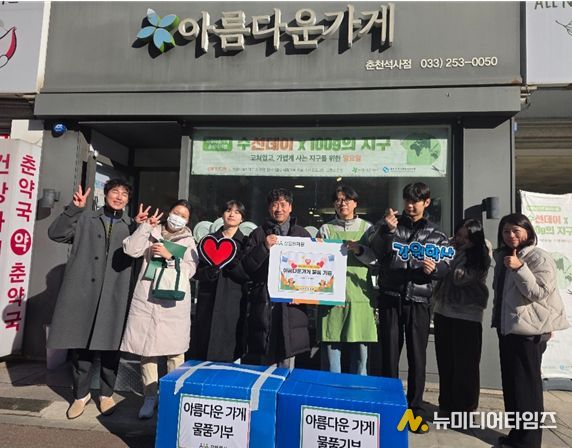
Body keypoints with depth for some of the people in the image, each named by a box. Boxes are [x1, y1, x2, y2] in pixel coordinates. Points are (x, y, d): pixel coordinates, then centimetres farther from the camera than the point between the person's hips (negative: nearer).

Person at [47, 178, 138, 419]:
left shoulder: (131, 226, 11)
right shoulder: (85, 219, 10)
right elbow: (55, 233, 1)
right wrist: (74, 208, -8)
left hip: (114, 295, 0)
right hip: (82, 291, 0)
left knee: (110, 345, 6)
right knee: (79, 344, 8)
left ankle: (106, 394, 25)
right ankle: (81, 394, 27)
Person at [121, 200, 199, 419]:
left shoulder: (188, 241, 11)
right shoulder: (152, 233, 12)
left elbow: (190, 270, 0)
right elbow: (131, 249, -3)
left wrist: (169, 256, -12)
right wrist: (145, 226, -5)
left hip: (174, 302, -1)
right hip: (146, 299, 1)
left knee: (175, 350, -1)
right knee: (146, 348, 4)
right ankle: (150, 396, 18)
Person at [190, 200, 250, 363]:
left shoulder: (245, 242, 7)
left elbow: (248, 274, -3)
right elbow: (197, 271, 5)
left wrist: (230, 261, -18)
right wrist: (212, 269, -14)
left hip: (233, 301, -1)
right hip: (209, 299, 2)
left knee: (228, 349, -1)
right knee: (205, 343, 3)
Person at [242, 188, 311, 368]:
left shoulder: (302, 234, 13)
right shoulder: (258, 234, 12)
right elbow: (247, 266, 2)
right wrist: (264, 247, -12)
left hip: (291, 302, 0)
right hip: (264, 301, 0)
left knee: (287, 364, 2)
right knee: (265, 362, 6)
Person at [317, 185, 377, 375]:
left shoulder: (366, 228, 11)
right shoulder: (326, 229, 10)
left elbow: (374, 258, 3)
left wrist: (359, 250, -14)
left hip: (359, 294, 1)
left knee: (360, 349, 6)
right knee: (331, 347, 2)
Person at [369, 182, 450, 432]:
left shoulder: (436, 235, 12)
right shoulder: (389, 224, 9)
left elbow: (445, 267, 6)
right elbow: (377, 252, -5)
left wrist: (434, 268, -16)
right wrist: (387, 230, -20)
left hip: (418, 301, 1)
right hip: (390, 298, -1)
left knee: (417, 355, 6)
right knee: (389, 353, 6)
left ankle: (415, 409, 21)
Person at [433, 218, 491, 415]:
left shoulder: (480, 259, -8)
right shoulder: (452, 249, 8)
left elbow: (459, 277, -20)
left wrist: (459, 252, -13)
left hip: (467, 317, -5)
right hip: (443, 312, 6)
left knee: (465, 365, 3)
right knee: (445, 362, 12)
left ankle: (465, 408, 17)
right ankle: (446, 404, 25)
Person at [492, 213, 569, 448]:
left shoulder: (539, 258, -11)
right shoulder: (503, 256, 13)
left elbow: (540, 292, -19)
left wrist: (520, 268, -27)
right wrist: (498, 320, 22)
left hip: (529, 330, -8)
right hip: (508, 327, 8)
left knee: (526, 384, -1)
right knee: (511, 383, 13)